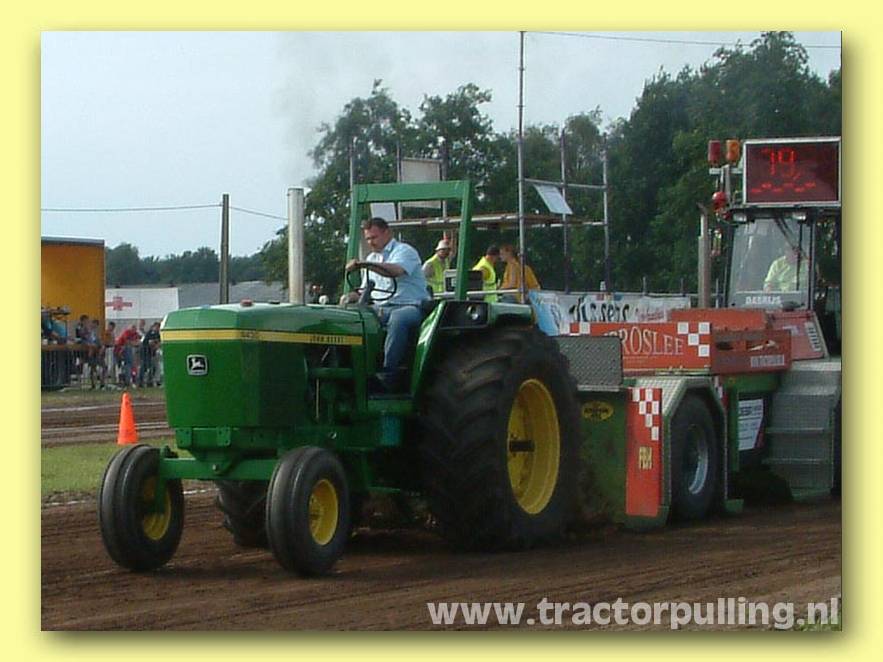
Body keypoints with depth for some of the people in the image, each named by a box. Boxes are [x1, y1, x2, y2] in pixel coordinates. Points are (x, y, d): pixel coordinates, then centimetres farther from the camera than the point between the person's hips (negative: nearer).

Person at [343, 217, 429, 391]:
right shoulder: (372, 259, 24)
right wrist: (353, 296, -1)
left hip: (410, 306, -7)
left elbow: (396, 271, -25)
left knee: (398, 318, -41)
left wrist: (364, 264, -36)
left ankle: (388, 373, -40)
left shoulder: (404, 251, -2)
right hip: (381, 308, 7)